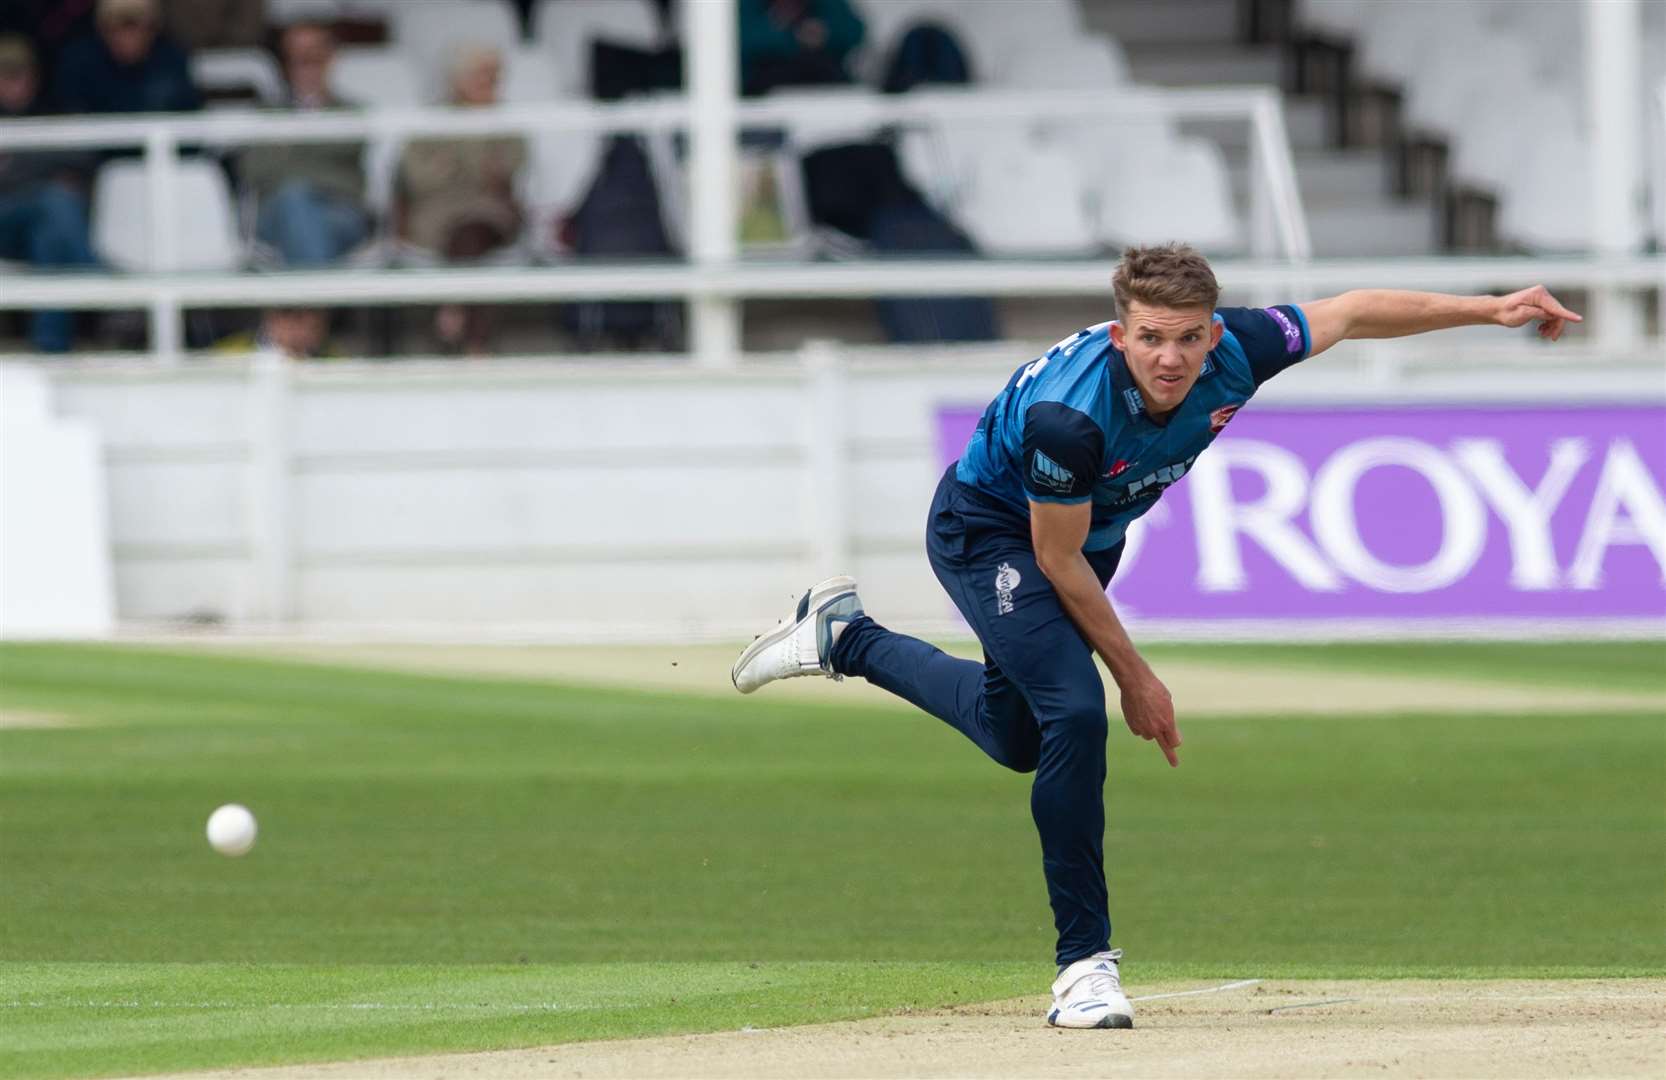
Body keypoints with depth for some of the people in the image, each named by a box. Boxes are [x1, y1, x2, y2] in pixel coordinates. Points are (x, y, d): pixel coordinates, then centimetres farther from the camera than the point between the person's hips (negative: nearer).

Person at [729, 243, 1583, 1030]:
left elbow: (1351, 313, -9)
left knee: (1016, 737, 19)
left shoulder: (1235, 355, -27)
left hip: (1093, 535, 7)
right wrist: (1134, 676, -18)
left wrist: (1489, 311, -5)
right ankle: (1085, 960, -15)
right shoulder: (1069, 414, -40)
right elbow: (1057, 560, -26)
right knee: (1075, 711, -25)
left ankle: (843, 638, 40)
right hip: (985, 534, -7)